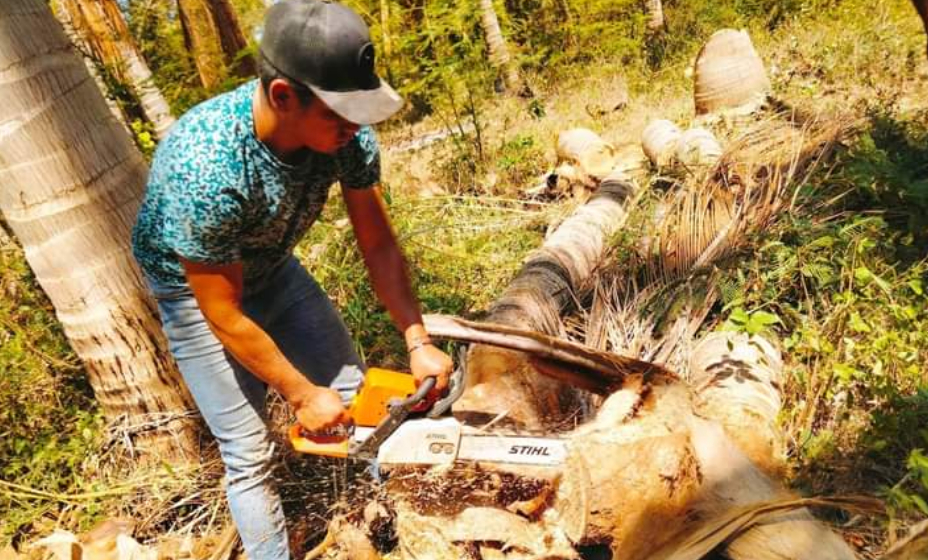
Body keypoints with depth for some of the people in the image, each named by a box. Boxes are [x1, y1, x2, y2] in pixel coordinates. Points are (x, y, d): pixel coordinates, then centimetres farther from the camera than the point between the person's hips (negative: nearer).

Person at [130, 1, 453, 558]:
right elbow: (225, 316, -28)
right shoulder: (205, 169, -41)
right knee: (250, 455, -3)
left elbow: (378, 243, -12)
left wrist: (419, 342, -18)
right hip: (198, 288, -5)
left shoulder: (346, 130, -26)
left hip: (272, 268, 5)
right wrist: (302, 394, -17)